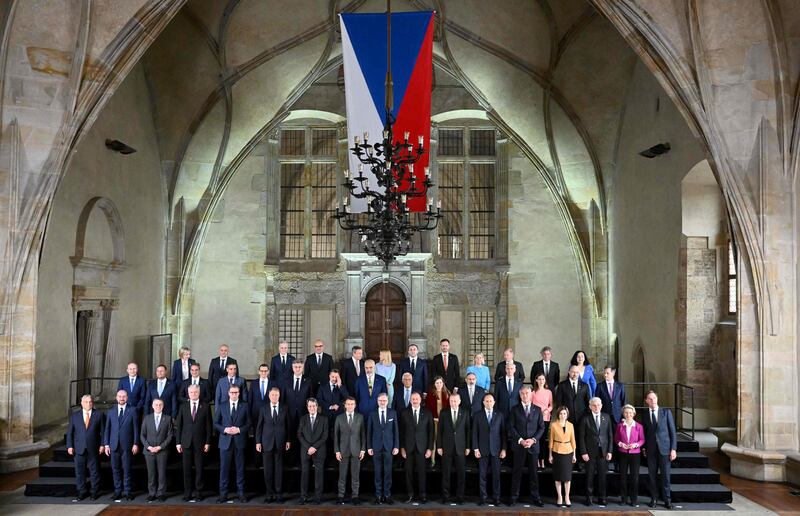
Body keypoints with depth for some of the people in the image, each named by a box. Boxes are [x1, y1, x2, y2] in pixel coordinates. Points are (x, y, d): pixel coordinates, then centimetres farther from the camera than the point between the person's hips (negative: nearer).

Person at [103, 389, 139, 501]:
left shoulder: (133, 410, 2)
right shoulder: (110, 411, 9)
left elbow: (136, 428, 1)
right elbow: (107, 428, 9)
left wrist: (136, 444, -4)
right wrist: (106, 444, 3)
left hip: (127, 445, -2)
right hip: (114, 445, 2)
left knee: (127, 469, 1)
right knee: (115, 469, 6)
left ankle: (128, 491, 10)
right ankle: (118, 491, 16)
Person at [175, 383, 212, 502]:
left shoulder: (205, 406, 1)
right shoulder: (183, 406, 6)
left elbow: (208, 425, 1)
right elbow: (178, 425, 7)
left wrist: (208, 442, -3)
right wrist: (178, 442, 1)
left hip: (200, 442, -1)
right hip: (186, 442, 1)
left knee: (199, 468, 4)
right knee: (186, 469, 4)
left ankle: (198, 492, 14)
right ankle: (187, 492, 13)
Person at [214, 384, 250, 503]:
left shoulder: (244, 406, 5)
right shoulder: (221, 406, 6)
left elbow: (248, 423, 4)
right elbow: (216, 423, 6)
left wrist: (239, 430, -12)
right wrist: (225, 430, -11)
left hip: (239, 441, 0)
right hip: (225, 441, 0)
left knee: (240, 468, 5)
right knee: (224, 468, 2)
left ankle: (241, 493, 13)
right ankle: (223, 494, 11)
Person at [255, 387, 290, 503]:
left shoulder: (284, 408, 4)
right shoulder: (263, 408, 4)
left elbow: (287, 425, 6)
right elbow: (259, 426, 5)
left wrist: (288, 440, 3)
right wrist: (258, 442, 0)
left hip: (280, 443, 0)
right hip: (267, 443, 0)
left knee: (279, 469, 3)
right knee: (268, 470, 4)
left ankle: (279, 494, 11)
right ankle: (270, 494, 12)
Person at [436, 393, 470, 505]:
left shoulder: (465, 413, 2)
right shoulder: (443, 413, 1)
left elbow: (467, 430, 4)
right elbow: (439, 430, 2)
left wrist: (468, 447, 1)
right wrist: (439, 446, -2)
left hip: (460, 447, 0)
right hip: (446, 447, 0)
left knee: (461, 473, 3)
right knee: (446, 474, 4)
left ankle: (459, 497, 13)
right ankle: (445, 497, 13)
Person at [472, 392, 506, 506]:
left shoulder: (499, 415, 6)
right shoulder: (477, 415, 3)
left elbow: (503, 433, 6)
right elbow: (474, 433, 1)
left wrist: (503, 449, 0)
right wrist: (475, 449, -5)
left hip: (496, 450, 1)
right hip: (482, 450, 0)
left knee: (496, 475, 2)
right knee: (482, 475, 2)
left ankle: (496, 497, 10)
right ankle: (483, 497, 10)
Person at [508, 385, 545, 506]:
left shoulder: (537, 410, 8)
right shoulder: (515, 409, 3)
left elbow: (541, 427, 5)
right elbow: (511, 427, -1)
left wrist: (533, 440, -8)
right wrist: (521, 440, -12)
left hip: (533, 445, 1)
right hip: (519, 445, -1)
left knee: (534, 472, 5)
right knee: (517, 472, 4)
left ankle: (535, 497, 12)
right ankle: (514, 497, 11)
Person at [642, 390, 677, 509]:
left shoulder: (666, 412, 1)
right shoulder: (645, 415, 7)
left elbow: (672, 431, 0)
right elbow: (644, 433, 11)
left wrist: (673, 449, -6)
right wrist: (644, 448, 3)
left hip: (665, 448, -1)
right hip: (651, 450, 2)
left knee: (665, 475, 2)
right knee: (652, 475, 5)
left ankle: (667, 500, 13)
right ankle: (654, 498, 16)